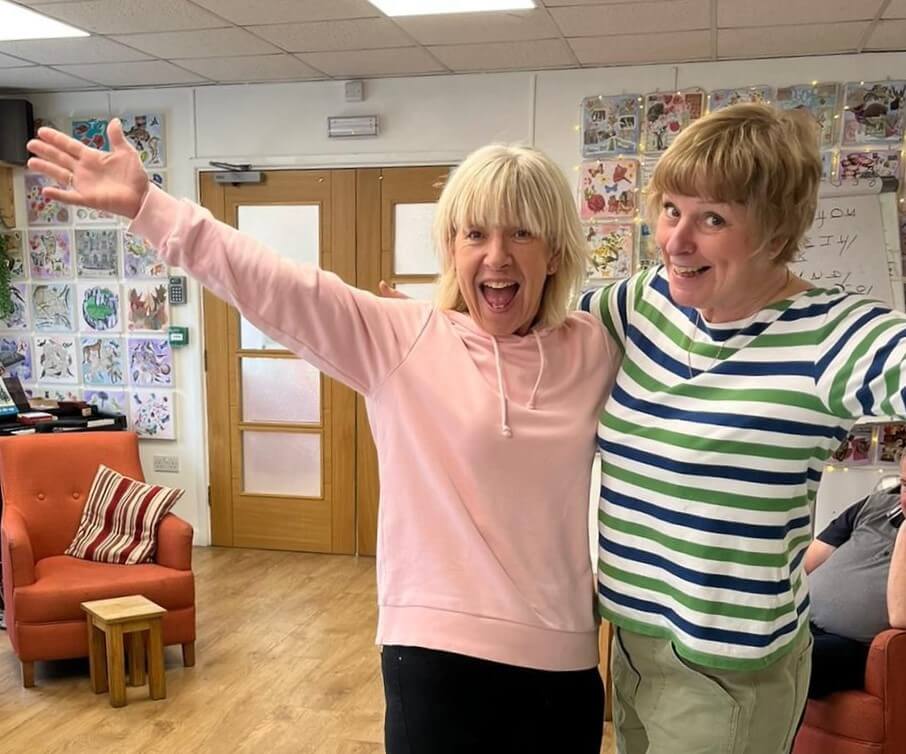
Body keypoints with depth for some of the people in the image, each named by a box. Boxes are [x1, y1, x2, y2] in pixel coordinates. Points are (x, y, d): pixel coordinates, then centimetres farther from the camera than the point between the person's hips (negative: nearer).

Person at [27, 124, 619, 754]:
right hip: (436, 655, -2)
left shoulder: (593, 351, 1)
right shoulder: (400, 339, -6)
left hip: (562, 663, 3)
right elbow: (271, 284, -13)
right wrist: (147, 206, -19)